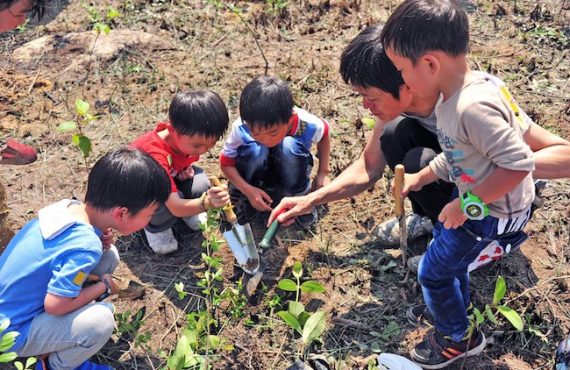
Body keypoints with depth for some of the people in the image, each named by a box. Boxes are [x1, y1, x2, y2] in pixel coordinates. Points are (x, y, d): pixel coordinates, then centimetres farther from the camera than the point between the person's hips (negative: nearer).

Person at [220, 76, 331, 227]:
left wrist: (323, 173, -9)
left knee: (289, 145, -34)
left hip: (289, 174, 0)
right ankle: (242, 198, -9)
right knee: (255, 150, -35)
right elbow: (226, 162, -17)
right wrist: (248, 190, -31)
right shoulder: (242, 128, -32)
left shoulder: (307, 124, -30)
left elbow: (324, 134, -5)